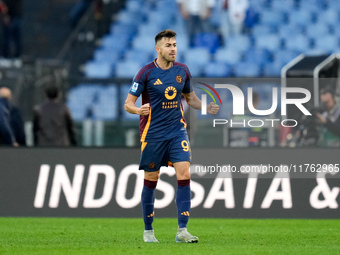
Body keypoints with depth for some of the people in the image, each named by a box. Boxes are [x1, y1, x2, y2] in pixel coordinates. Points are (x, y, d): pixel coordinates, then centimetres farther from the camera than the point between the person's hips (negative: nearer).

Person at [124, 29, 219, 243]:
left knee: (184, 174, -12)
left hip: (177, 131, 3)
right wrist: (138, 110, -30)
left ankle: (182, 230, -12)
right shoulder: (146, 73, -8)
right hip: (153, 134, -3)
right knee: (151, 180, 4)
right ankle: (148, 231, 20)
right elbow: (128, 103, -7)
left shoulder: (182, 71, 4)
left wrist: (206, 107, 1)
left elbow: (190, 97, 19)